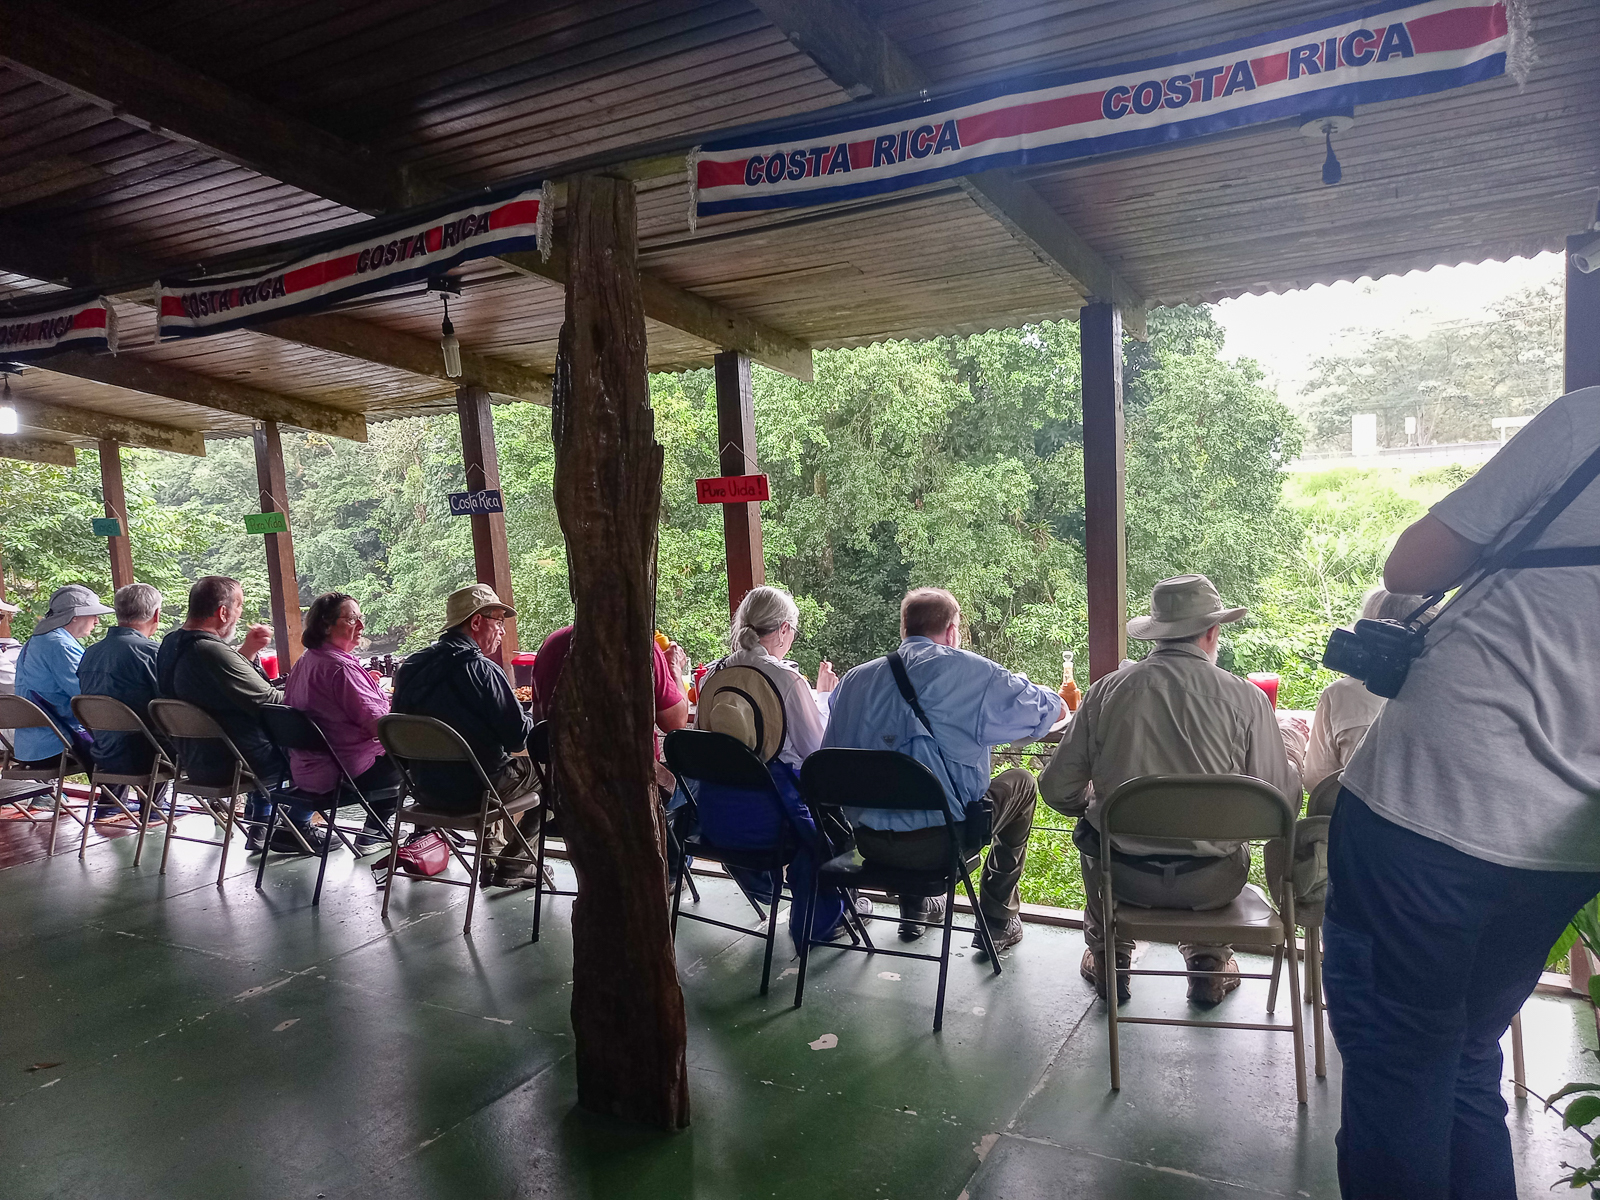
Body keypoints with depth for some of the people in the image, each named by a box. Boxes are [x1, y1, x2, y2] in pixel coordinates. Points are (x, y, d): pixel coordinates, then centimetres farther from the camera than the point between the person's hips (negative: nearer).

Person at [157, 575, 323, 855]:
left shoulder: (171, 643, 2)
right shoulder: (213, 652, -28)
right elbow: (270, 701, -24)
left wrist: (247, 651, 3)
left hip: (195, 760, 10)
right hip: (229, 766, -10)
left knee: (274, 741, 31)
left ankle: (260, 827, 33)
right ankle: (297, 829, 18)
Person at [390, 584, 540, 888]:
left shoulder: (410, 667, 2)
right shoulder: (481, 669, -21)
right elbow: (518, 737, -19)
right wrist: (534, 723, 3)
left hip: (426, 789, 8)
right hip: (471, 792, -8)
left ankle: (493, 858, 34)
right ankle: (509, 865, 16)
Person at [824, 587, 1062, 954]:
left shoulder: (855, 679, 5)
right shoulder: (971, 672, -6)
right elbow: (1056, 710, 6)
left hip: (869, 842, 5)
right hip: (939, 843, -4)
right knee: (1020, 782, 21)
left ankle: (914, 909, 44)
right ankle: (997, 921, 27)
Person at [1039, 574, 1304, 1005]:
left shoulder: (1106, 690, -8)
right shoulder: (1245, 698, -12)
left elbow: (1058, 790, -4)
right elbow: (1282, 803, -8)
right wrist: (1296, 751, 14)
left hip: (1125, 876, 0)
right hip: (1210, 882, 0)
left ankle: (1107, 960, 41)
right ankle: (1209, 962, 39)